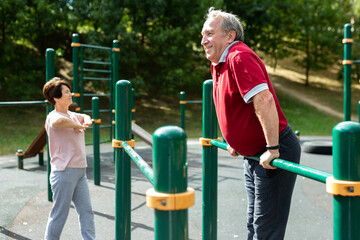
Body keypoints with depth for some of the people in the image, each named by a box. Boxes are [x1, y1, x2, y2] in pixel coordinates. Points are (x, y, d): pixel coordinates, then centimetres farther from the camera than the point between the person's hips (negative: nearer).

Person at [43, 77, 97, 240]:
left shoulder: (72, 115, 13)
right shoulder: (53, 117, -14)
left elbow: (85, 117, 34)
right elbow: (58, 122, -40)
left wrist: (87, 121, 9)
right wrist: (77, 125, -22)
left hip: (80, 171, 8)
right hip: (64, 172, -8)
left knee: (86, 211, 10)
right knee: (59, 214, 3)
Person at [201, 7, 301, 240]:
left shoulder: (239, 57, -20)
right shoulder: (218, 64, 11)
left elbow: (264, 100, -31)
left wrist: (271, 149, -30)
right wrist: (235, 141, 26)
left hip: (274, 154, -10)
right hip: (252, 155, 10)